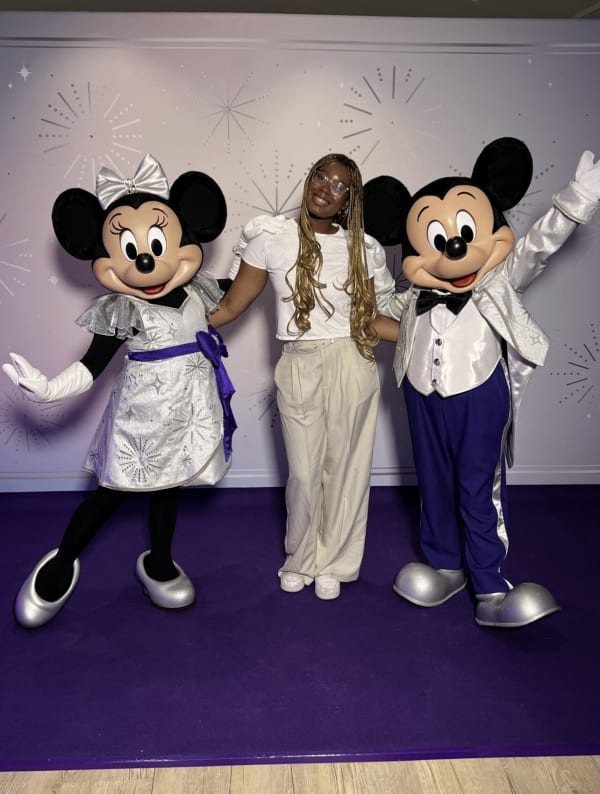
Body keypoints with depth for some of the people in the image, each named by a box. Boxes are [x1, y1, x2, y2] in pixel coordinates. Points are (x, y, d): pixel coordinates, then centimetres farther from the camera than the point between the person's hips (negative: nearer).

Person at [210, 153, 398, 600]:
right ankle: (300, 559, 32)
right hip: (299, 368, -1)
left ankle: (332, 563, 31)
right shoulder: (271, 236, 0)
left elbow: (369, 320, 8)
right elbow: (231, 306, -1)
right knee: (304, 472, 4)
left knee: (346, 468, 9)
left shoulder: (361, 248, 6)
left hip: (352, 366, 1)